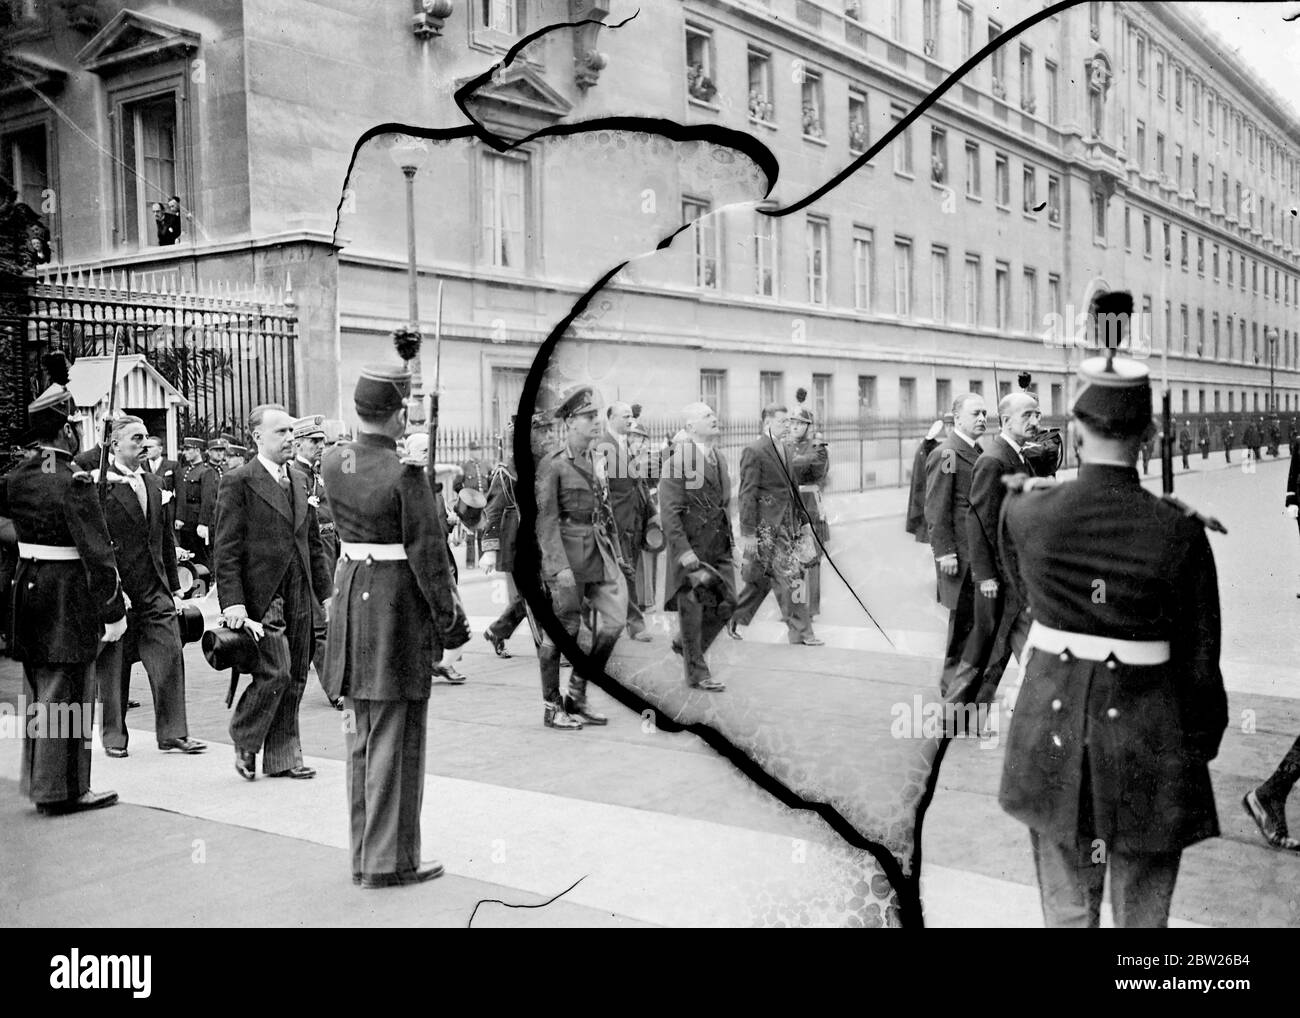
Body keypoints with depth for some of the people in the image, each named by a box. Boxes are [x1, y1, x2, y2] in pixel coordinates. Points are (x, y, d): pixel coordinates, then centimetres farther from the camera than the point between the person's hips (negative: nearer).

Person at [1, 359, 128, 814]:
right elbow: (98, 554, -19)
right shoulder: (74, 484, -18)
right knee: (66, 698, 1)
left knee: (38, 695, 17)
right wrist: (113, 613, -12)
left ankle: (38, 780, 28)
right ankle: (62, 789, 9)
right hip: (69, 602, -8)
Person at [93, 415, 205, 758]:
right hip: (117, 589, -5)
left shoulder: (155, 484, 13)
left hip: (156, 589, 5)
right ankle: (114, 735, 19)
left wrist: (174, 585, 15)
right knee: (113, 664, 6)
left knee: (170, 657, 0)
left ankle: (173, 732, 7)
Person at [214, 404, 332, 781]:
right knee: (275, 672, -12)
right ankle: (244, 742, 12)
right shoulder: (238, 482, -6)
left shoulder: (299, 480, 15)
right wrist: (232, 601, -17)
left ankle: (282, 756, 19)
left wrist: (326, 591, 15)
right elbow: (226, 549, -10)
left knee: (295, 678, 9)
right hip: (261, 594, -7)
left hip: (299, 595, 7)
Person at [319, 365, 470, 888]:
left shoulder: (332, 463, 2)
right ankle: (388, 860, 10)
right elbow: (428, 556, -16)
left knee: (363, 736, 16)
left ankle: (364, 854, 25)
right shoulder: (406, 473, -17)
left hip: (352, 595, 7)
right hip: (399, 604, -7)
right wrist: (452, 627, -8)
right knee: (396, 739, 2)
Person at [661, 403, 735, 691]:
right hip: (690, 545, -7)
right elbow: (669, 510, -17)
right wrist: (684, 550, -22)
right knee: (692, 607, 2)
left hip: (719, 545, 7)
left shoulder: (720, 459, 11)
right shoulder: (680, 460, -13)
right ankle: (697, 672, 15)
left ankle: (685, 645, 29)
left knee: (726, 603, 5)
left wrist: (729, 539, 13)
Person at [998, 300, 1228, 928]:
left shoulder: (1023, 514, -10)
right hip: (1149, 745, -2)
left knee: (1066, 907, 16)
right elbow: (1200, 663, -7)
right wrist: (1200, 751, 7)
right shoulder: (1180, 532, -15)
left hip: (1052, 731, 2)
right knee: (1141, 913, 14)